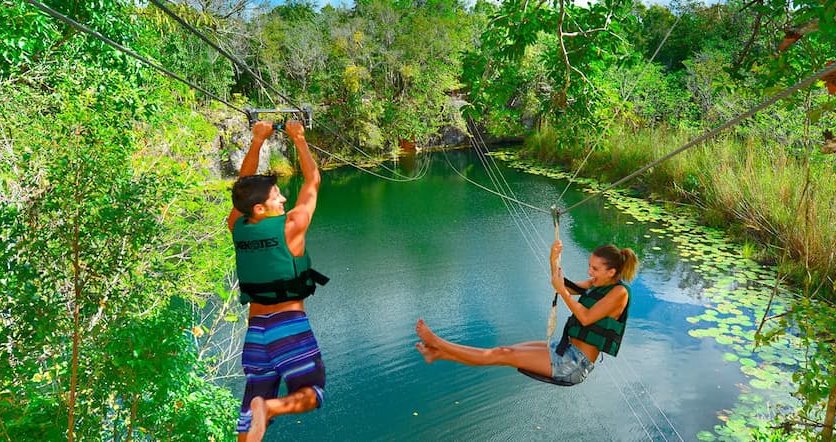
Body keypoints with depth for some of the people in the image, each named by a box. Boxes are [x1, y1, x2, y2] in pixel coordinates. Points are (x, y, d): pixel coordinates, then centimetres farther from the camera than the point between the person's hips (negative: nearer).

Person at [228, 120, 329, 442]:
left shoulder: (237, 227, 0)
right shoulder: (290, 227, -12)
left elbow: (243, 185, 15)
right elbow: (313, 181, -1)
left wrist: (257, 141, 13)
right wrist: (299, 139, 7)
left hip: (255, 327, 5)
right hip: (289, 324, -5)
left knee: (252, 401, 14)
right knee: (312, 391, 6)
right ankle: (269, 407, -21)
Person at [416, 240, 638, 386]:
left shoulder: (619, 292, -16)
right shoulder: (598, 283, 9)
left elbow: (586, 318, -23)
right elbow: (563, 287, 14)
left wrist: (562, 291, -22)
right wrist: (554, 262, -3)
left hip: (577, 362, -8)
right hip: (565, 348, 8)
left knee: (504, 355, -9)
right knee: (504, 351, 2)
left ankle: (436, 342, -8)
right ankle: (438, 353, 2)